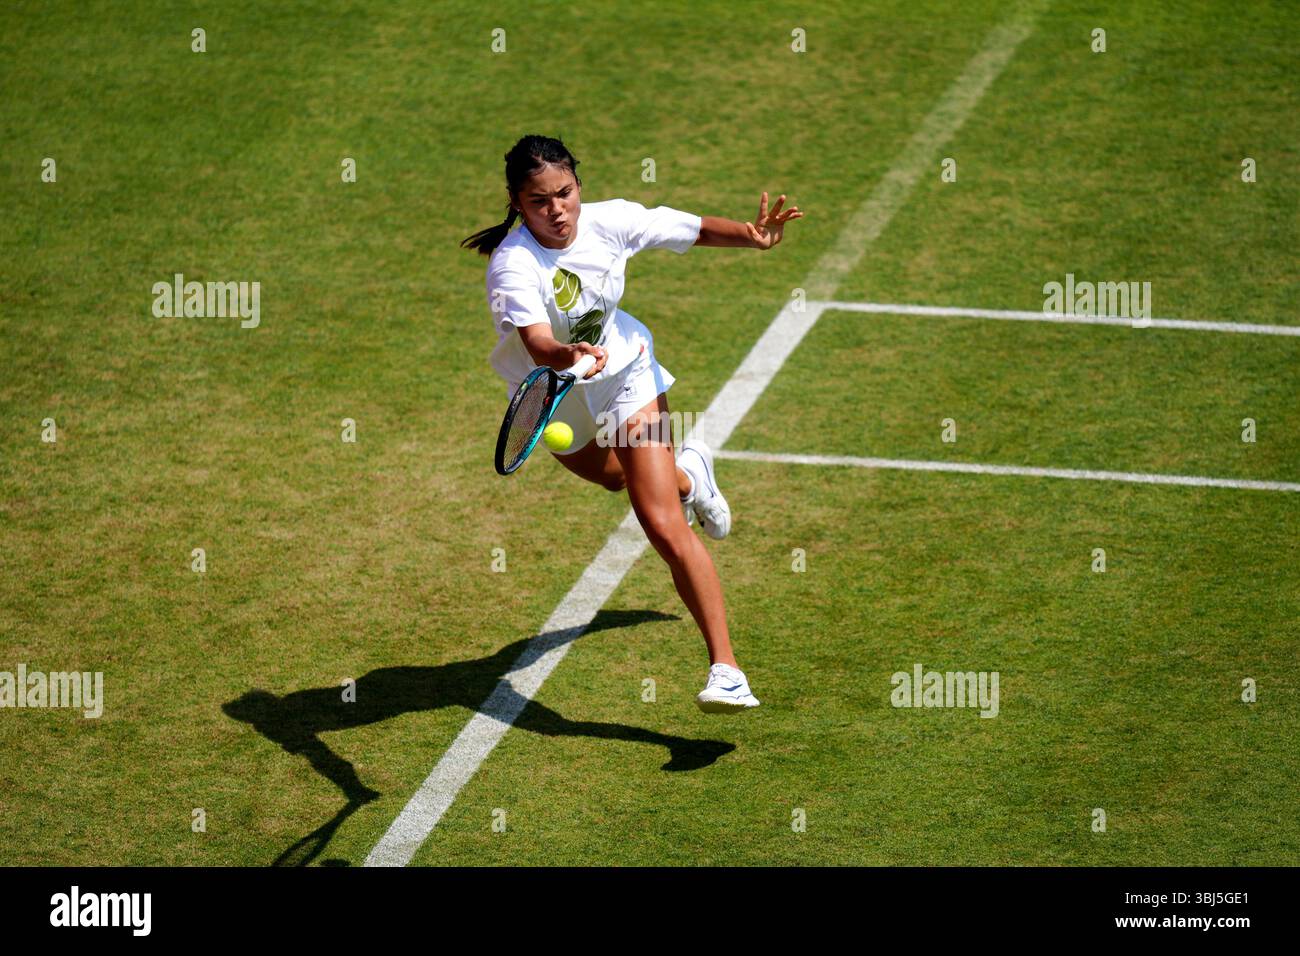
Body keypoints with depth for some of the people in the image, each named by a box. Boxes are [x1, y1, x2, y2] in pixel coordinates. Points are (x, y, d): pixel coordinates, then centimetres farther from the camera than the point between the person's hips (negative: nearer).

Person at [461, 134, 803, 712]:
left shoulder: (611, 222, -24)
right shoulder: (512, 266, -35)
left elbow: (697, 229, -9)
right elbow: (538, 344, -51)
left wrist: (751, 236, -28)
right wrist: (569, 355, -73)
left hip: (621, 367, 0)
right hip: (549, 390, 1)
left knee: (664, 526, -14)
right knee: (613, 476, 33)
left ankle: (725, 669, -11)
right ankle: (687, 474, 69)